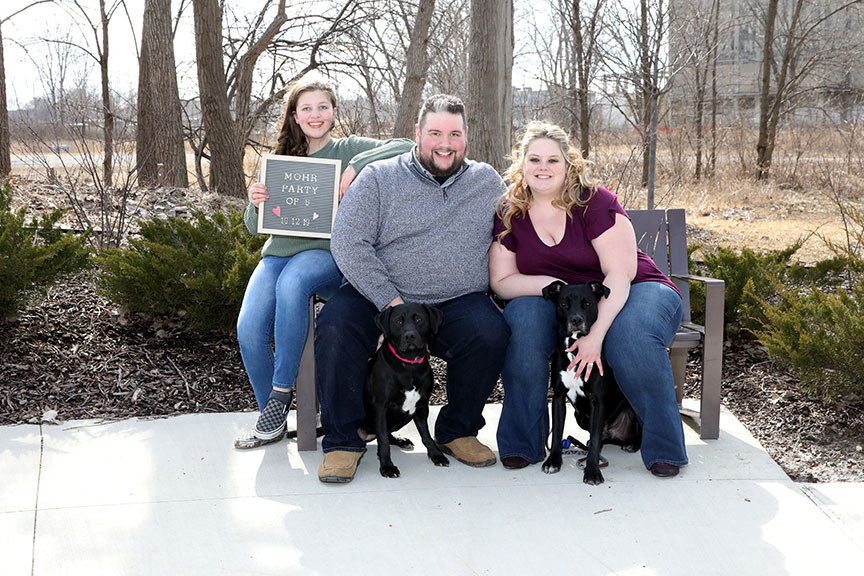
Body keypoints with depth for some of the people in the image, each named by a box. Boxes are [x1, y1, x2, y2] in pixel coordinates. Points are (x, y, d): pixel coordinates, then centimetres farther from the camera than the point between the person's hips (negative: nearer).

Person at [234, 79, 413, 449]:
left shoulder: (348, 150, 8)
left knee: (293, 281, -39)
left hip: (327, 252, -3)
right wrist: (255, 204, -8)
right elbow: (255, 228, 15)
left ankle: (282, 392, -27)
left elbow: (405, 147, -8)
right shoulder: (283, 158, 17)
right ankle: (272, 420, -2)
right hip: (279, 252, 4)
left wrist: (356, 166, -19)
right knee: (249, 329, -23)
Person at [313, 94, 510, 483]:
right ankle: (342, 441, -13)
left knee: (491, 331, -28)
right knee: (335, 325, -29)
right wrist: (391, 302, -17)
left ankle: (457, 430, -4)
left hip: (457, 302, 2)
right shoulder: (379, 178, 1)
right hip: (378, 296, -1)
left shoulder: (487, 181, 12)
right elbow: (348, 243, -8)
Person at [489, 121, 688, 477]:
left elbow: (620, 273, -20)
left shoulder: (595, 202, -14)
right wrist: (550, 285, -22)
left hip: (629, 293, -3)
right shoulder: (509, 215, -1)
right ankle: (522, 442, -20)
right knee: (523, 317, -29)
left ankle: (664, 446, -19)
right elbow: (501, 281, -2)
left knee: (631, 335, -36)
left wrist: (595, 334, -31)